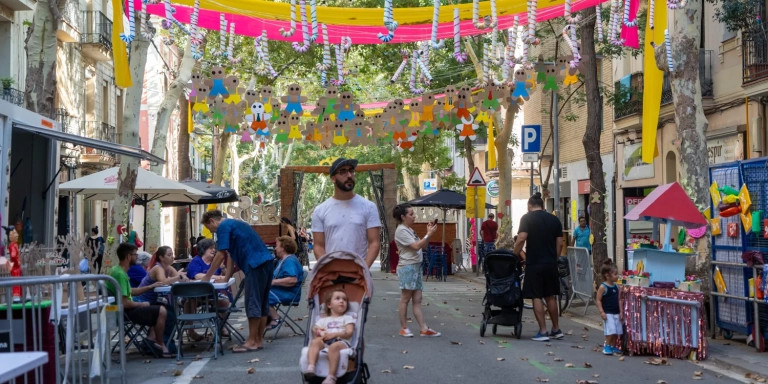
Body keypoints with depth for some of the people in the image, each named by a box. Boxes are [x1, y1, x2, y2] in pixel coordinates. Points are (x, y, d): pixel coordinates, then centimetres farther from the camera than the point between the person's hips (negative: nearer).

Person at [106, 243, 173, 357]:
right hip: (126, 312, -11)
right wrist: (142, 304, -12)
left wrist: (150, 287, 17)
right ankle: (160, 344, -5)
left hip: (126, 309, 11)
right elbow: (124, 303, -27)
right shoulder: (120, 274, -22)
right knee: (161, 311, -20)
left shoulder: (117, 270, 11)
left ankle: (151, 337, 7)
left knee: (159, 308, 20)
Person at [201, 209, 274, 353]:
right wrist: (226, 279, 23)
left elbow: (221, 255, -7)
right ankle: (259, 340, 14)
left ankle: (252, 341, -4)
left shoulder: (223, 227, -2)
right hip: (267, 261, 10)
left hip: (256, 264, -10)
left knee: (253, 303, -6)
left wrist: (207, 277, 1)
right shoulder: (234, 224, 27)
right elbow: (231, 255, 27)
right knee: (262, 303, 11)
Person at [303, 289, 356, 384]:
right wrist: (317, 332, -5)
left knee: (334, 346, -40)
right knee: (315, 342, -31)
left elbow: (349, 333, 5)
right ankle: (310, 367, -48)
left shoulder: (348, 318, 23)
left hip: (342, 342, -3)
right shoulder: (323, 320, 33)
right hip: (325, 342, 3)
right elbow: (315, 329, 21)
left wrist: (334, 334, -9)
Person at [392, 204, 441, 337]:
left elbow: (422, 245, 16)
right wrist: (429, 234, -14)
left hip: (416, 266, 9)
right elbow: (416, 246, -17)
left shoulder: (410, 230, 19)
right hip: (407, 267, -9)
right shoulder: (401, 230, -10)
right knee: (405, 299, -2)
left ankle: (424, 329, 3)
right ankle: (404, 328, 5)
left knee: (417, 300, 5)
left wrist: (429, 233, 5)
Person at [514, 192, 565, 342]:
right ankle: (556, 330, 22)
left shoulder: (527, 218, -5)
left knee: (536, 297, 0)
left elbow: (521, 239, -16)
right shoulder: (554, 219, 9)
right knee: (550, 296, 16)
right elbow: (559, 244, 9)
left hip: (534, 264, -5)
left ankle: (543, 332, -2)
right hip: (551, 264, 5)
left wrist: (516, 253, -2)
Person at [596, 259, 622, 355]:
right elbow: (598, 300, -12)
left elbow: (618, 300, 12)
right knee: (611, 331, -12)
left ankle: (613, 346, 21)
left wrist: (620, 312, 7)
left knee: (616, 332, 8)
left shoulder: (616, 287, 8)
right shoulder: (603, 287, -12)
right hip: (607, 314, -7)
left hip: (616, 313, 7)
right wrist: (601, 312, -17)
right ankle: (606, 346, 1)